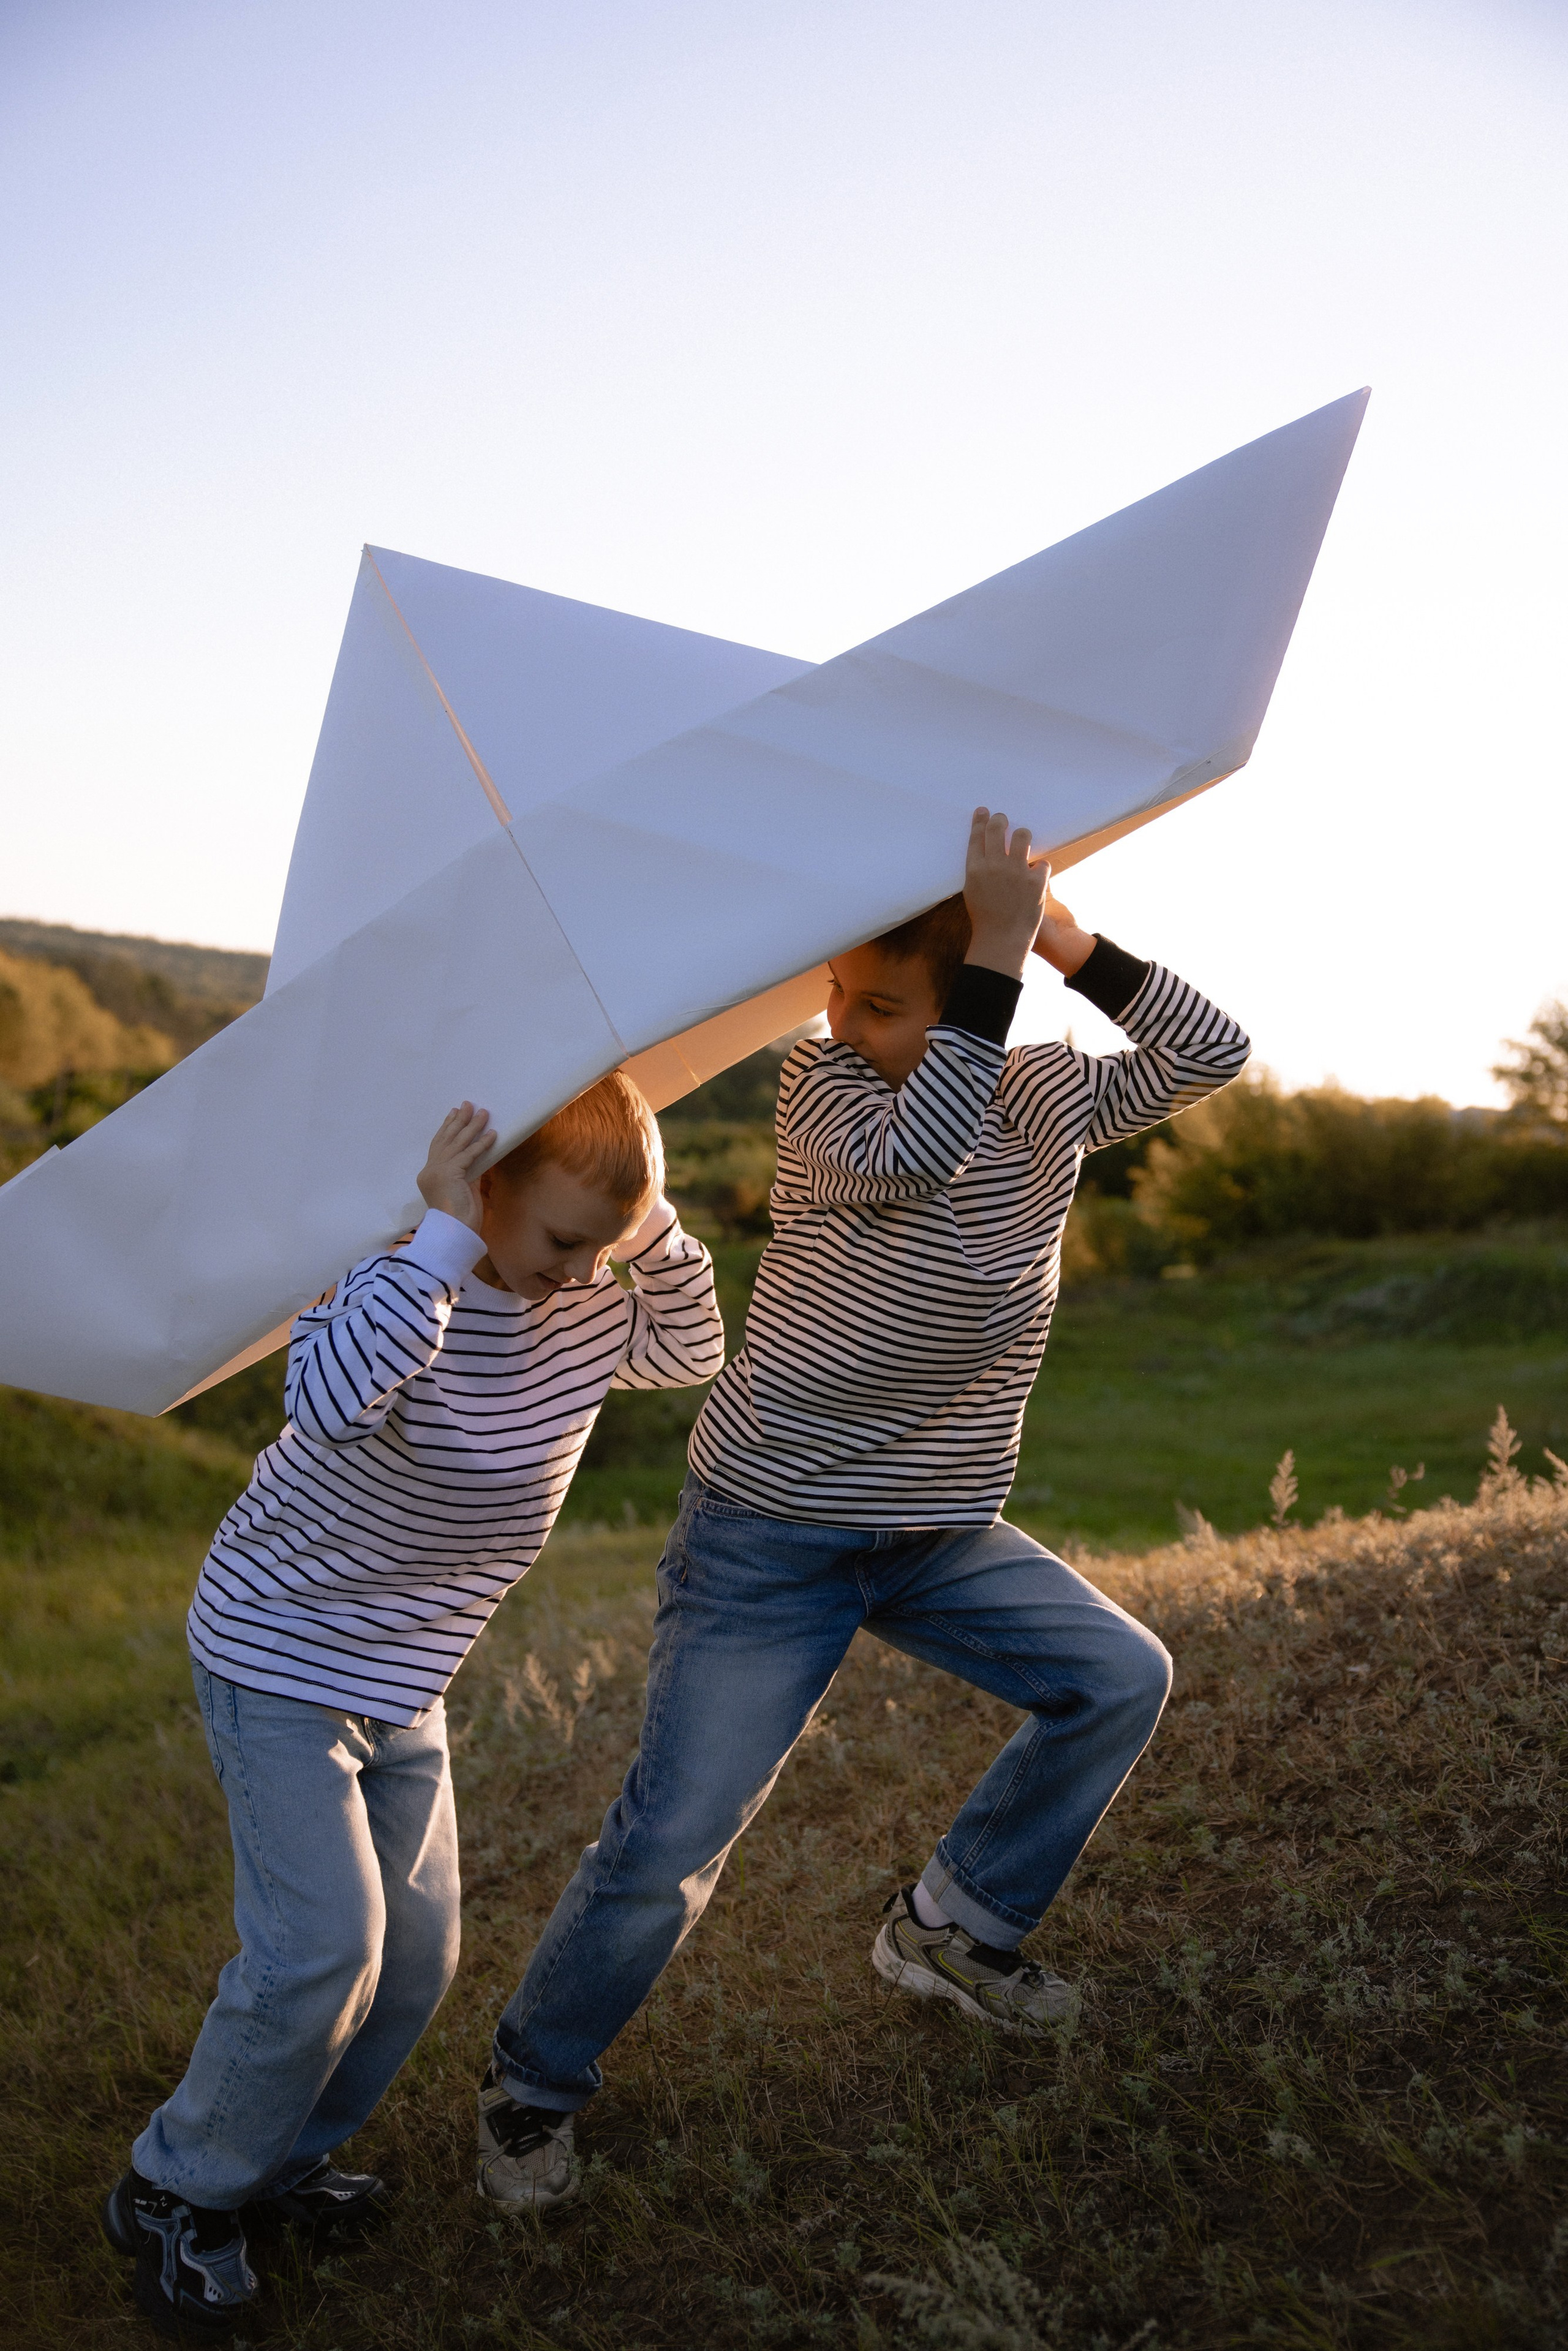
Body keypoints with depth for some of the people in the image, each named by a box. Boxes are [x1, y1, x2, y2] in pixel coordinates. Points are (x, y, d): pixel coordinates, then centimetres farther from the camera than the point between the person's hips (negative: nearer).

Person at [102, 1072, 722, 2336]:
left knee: (418, 1948, 9)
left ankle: (278, 2159, 32)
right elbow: (334, 1396, -48)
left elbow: (692, 1350, 6)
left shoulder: (585, 1303, -6)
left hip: (407, 1681, 7)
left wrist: (656, 1226, -11)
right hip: (281, 1660, -7)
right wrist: (444, 1235, -46)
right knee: (324, 1944, -12)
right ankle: (176, 2193, 12)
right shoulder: (394, 1278, -28)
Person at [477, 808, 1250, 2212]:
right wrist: (1000, 949, -35)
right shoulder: (824, 1082, -15)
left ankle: (951, 1928, 18)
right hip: (769, 1533, -5)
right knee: (671, 1844, -5)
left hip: (945, 1536, 5)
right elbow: (911, 1156, -34)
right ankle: (536, 2086, 20)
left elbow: (1210, 1052, -3)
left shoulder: (1049, 1099, -1)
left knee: (1123, 1679, -2)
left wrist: (1069, 946, -15)